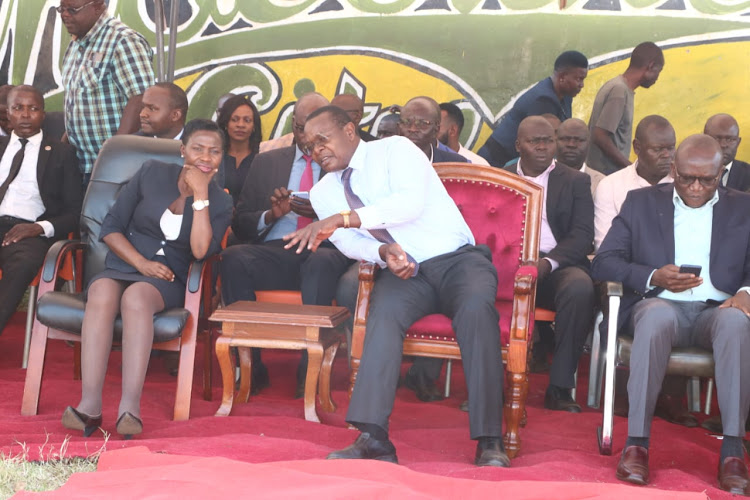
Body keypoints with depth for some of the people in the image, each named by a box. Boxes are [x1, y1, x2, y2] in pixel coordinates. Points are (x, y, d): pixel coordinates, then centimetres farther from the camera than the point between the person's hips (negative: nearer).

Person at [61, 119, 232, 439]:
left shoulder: (220, 203, 6)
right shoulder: (152, 174, 6)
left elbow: (201, 251, -11)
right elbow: (111, 227, 4)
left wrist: (200, 195, -13)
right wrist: (142, 263, -10)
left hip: (168, 282, -1)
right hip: (121, 268, 1)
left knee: (136, 296, -37)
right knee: (102, 293, -36)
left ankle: (130, 408, -48)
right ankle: (89, 405, -45)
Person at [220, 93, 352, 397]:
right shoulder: (267, 162, 21)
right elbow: (240, 224, 16)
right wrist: (271, 215, -5)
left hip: (324, 253, -2)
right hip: (274, 253, 2)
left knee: (322, 263, -38)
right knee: (233, 258, -30)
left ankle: (309, 372, -34)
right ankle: (250, 367, -24)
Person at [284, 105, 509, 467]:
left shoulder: (395, 150, -2)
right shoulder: (323, 193, 13)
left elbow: (411, 201, -20)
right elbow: (349, 243, 2)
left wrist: (344, 218, -28)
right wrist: (382, 252, -21)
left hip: (458, 259, -3)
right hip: (404, 274, 3)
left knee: (476, 308, -35)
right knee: (384, 311, -32)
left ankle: (489, 441, -34)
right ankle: (373, 437, -41)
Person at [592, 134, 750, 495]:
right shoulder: (641, 202, 15)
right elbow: (604, 262, 6)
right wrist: (653, 277, -12)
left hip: (717, 309, 1)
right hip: (660, 304, 0)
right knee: (656, 316, -38)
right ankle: (636, 444, -36)